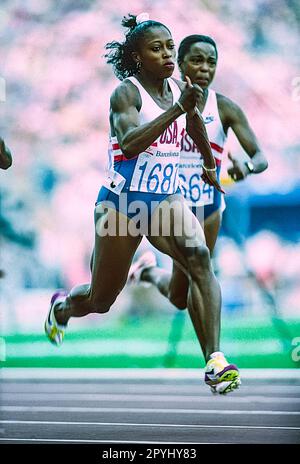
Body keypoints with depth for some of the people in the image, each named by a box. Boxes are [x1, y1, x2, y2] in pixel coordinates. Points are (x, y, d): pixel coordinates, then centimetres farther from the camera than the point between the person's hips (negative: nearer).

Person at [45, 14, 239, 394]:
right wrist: (177, 109, -40)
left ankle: (215, 361, -32)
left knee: (199, 258, -26)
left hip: (166, 199, 4)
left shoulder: (179, 90, 3)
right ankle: (61, 306, 50)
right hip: (122, 202, -4)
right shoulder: (126, 93, -15)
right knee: (100, 301, 13)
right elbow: (129, 142, -34)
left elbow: (196, 128, 26)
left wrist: (210, 165, 42)